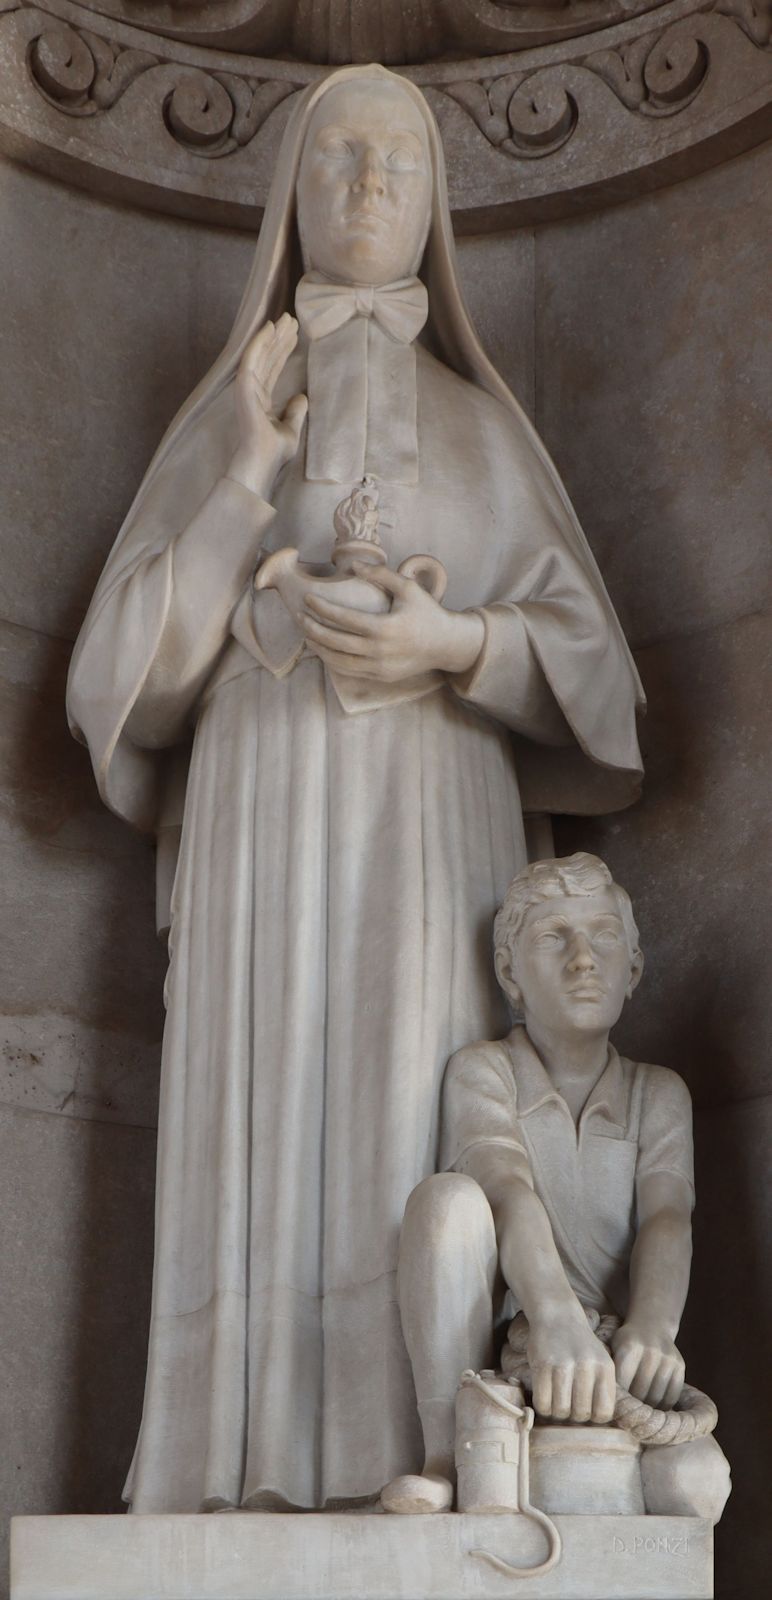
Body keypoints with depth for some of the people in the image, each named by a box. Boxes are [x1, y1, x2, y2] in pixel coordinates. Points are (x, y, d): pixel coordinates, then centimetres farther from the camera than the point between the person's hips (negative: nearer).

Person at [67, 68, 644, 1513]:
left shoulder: (483, 426, 17)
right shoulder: (222, 417, 17)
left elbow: (585, 658, 10)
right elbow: (129, 658, 7)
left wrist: (454, 647, -10)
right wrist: (245, 487, -5)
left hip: (433, 821, 0)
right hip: (263, 817, 0)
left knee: (419, 1150, -12)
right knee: (262, 1135, -10)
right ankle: (251, 1487, -11)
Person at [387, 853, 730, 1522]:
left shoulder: (659, 1094, 12)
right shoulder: (482, 1070, 4)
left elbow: (667, 1218, -6)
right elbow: (510, 1192, -17)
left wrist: (651, 1330, -30)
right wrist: (557, 1321, -38)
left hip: (609, 1364, 1)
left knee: (693, 1482, -32)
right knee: (447, 1196, -29)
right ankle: (448, 1462, -26)